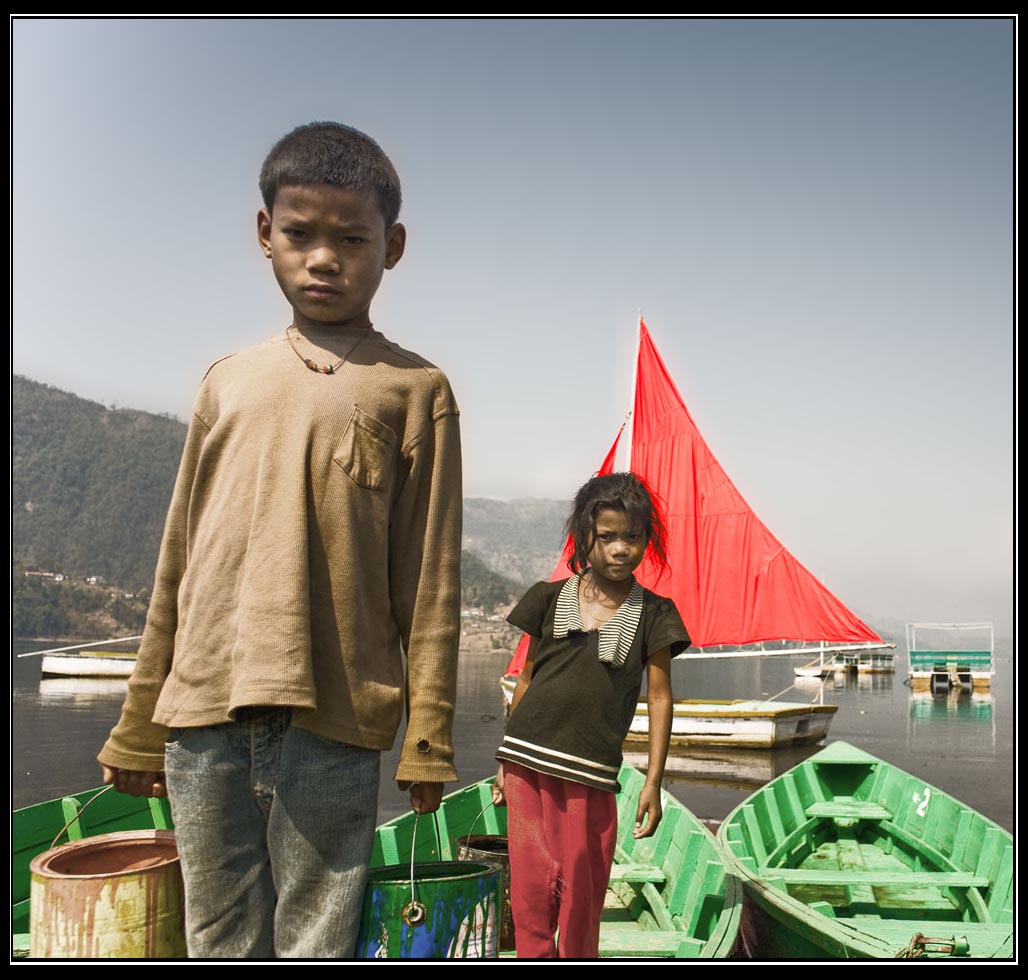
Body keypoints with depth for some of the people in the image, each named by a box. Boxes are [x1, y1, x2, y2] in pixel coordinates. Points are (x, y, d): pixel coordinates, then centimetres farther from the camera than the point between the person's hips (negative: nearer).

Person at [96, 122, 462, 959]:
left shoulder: (414, 390, 3)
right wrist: (139, 726, 16)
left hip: (331, 711, -4)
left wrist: (427, 737, -5)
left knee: (315, 946, 2)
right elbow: (179, 562, 16)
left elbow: (431, 582, -1)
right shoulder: (229, 383, 15)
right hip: (203, 708, 4)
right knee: (219, 946, 12)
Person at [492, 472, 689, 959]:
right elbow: (527, 679, 12)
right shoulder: (551, 598, 6)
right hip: (527, 760, 1)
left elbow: (659, 699, 3)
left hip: (590, 772, -1)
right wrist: (505, 761, 13)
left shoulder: (653, 613, 3)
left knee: (582, 887, 4)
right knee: (531, 884, 2)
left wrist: (653, 782, -2)